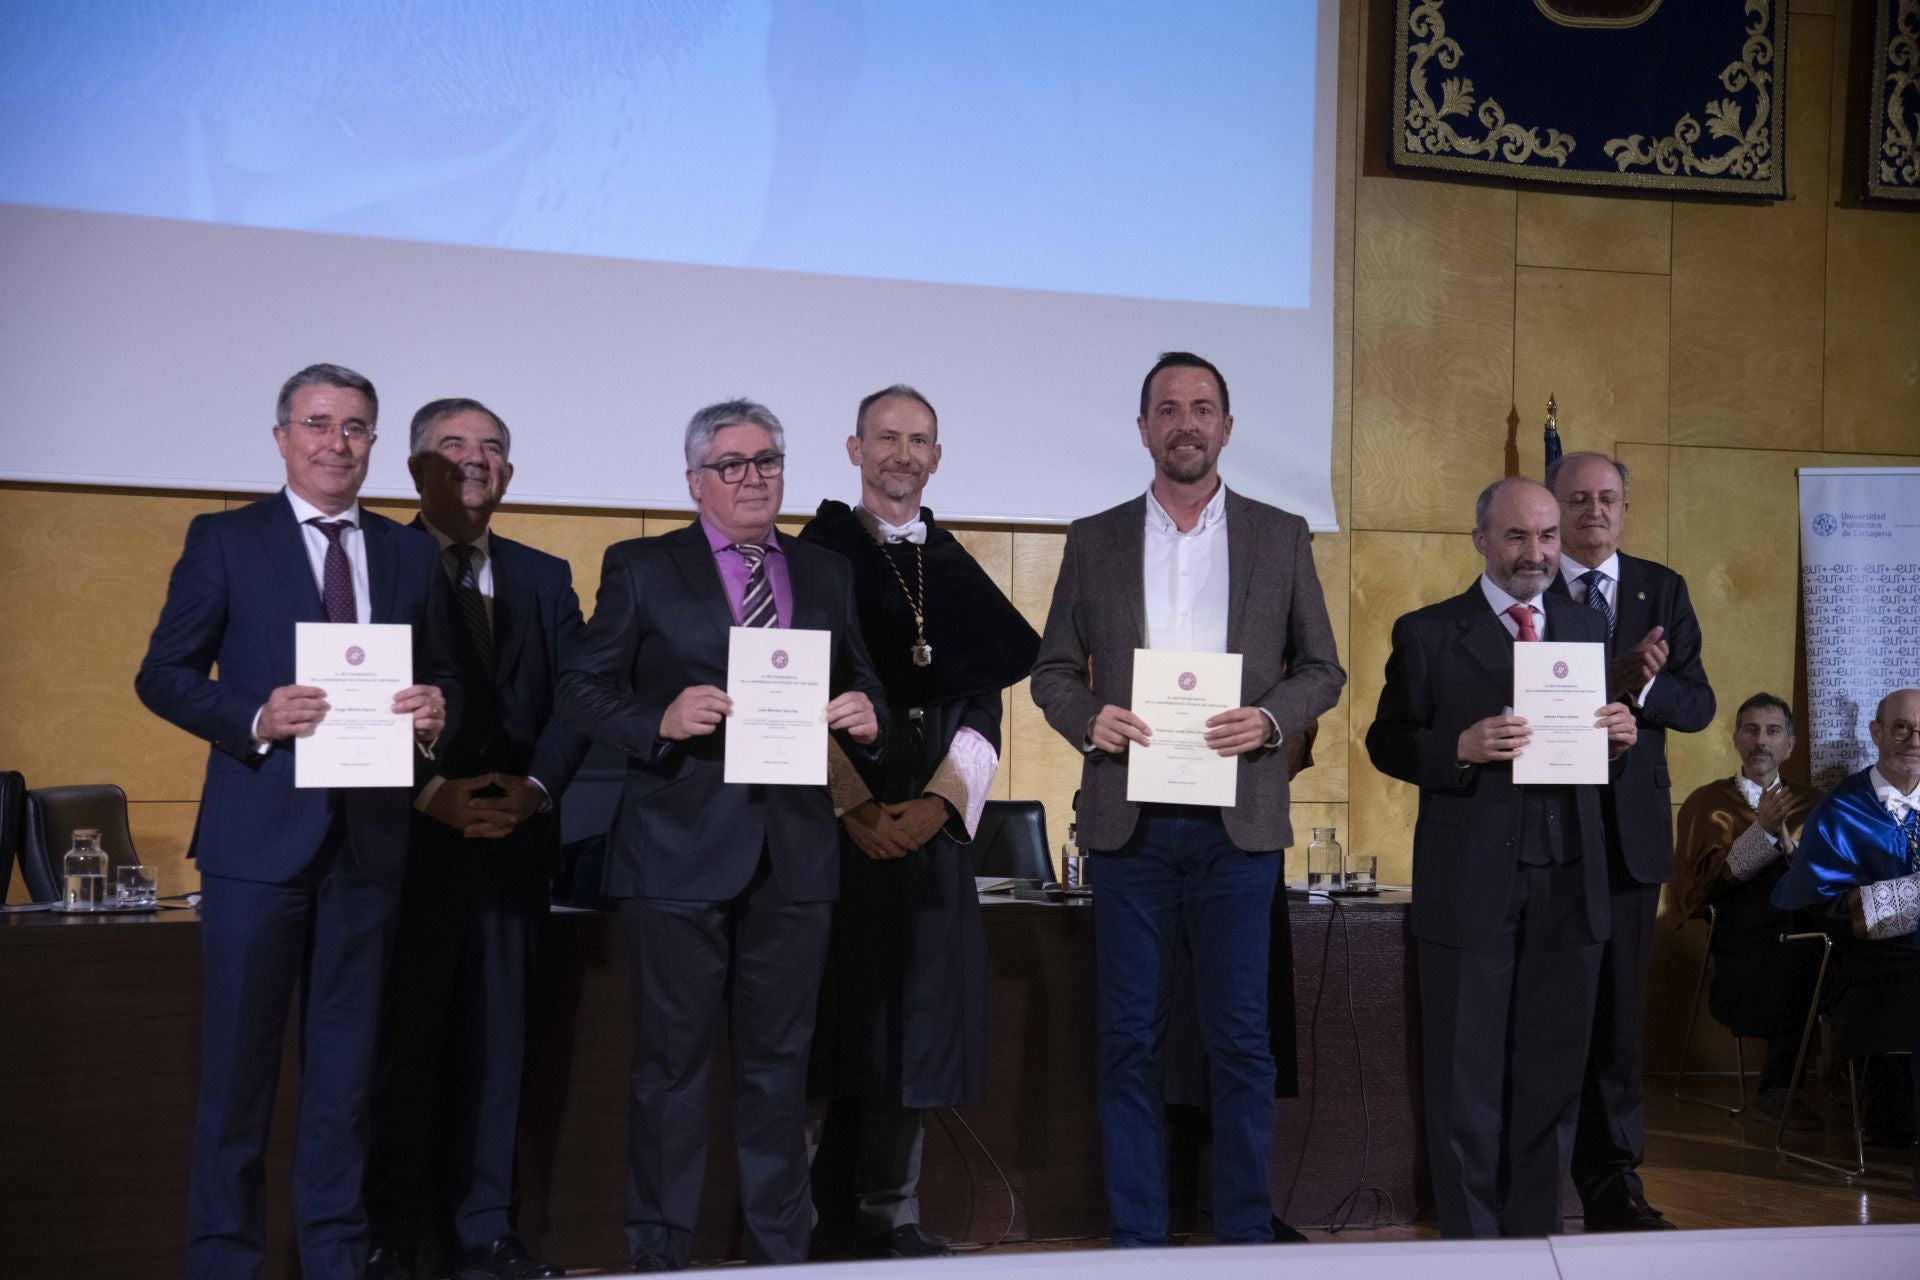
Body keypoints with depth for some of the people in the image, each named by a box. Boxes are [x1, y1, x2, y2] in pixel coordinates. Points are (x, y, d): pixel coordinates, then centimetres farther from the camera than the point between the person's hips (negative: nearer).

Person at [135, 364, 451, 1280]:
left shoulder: (410, 553, 12)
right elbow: (163, 674, -1)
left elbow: (440, 676, 14)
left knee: (345, 1064, 11)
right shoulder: (223, 541, 3)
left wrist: (435, 709, -9)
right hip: (260, 834, -3)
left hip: (370, 836, 3)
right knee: (237, 1062, 3)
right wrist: (255, 719, -17)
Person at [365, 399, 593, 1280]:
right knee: (406, 1038, 2)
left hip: (514, 837, 4)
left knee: (496, 1037, 7)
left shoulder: (545, 578, 14)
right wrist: (428, 794, -15)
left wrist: (534, 788, -9)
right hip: (408, 839, -3)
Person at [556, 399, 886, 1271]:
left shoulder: (827, 575, 13)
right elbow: (580, 692, -3)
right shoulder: (641, 569, 1)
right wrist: (661, 722, -20)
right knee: (671, 1061, 5)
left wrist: (866, 715, -7)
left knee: (779, 1061, 12)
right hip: (679, 854, -3)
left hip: (794, 857, 4)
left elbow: (861, 688, 16)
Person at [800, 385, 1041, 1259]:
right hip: (834, 818, -4)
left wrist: (940, 802, -6)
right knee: (838, 1009, -2)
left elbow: (983, 706, 10)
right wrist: (855, 806, -14)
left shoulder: (957, 572, 15)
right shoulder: (816, 556, 2)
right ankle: (823, 1219, 7)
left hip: (932, 820, 4)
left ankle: (892, 1213, 12)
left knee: (916, 1012, 4)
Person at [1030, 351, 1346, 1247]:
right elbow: (1052, 670, 11)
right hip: (1127, 822, 1)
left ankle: (1246, 1234, 15)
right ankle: (1135, 1235, 16)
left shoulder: (1281, 536, 8)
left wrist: (1270, 719, -10)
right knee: (1129, 1038, 5)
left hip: (1237, 825, 0)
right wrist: (1089, 719, -9)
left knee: (1240, 1039, 3)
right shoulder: (1094, 540, 10)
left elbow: (1322, 669, 9)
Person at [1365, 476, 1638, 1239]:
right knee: (1466, 1082, 6)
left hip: (1568, 888, 4)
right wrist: (1461, 748, -20)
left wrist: (1617, 741, -9)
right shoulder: (1427, 633, -1)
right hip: (1469, 885, -4)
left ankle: (1535, 1235, 25)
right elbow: (1386, 743, -3)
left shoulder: (1587, 629, 11)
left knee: (1550, 1078, 12)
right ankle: (1470, 1238, 18)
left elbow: (1599, 762, 13)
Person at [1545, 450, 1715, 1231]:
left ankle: (1612, 1182, 17)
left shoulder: (1661, 591, 9)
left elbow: (1698, 706, 3)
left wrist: (1643, 685, -17)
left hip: (1629, 827, 3)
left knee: (1616, 1014, 8)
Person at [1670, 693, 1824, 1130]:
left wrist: (1789, 841, -12)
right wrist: (1761, 831, -12)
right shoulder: (1707, 802, 15)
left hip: (1810, 926, 3)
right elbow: (1704, 881, -1)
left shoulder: (1811, 803, 22)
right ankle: (1777, 1090, -16)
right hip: (1743, 940, -3)